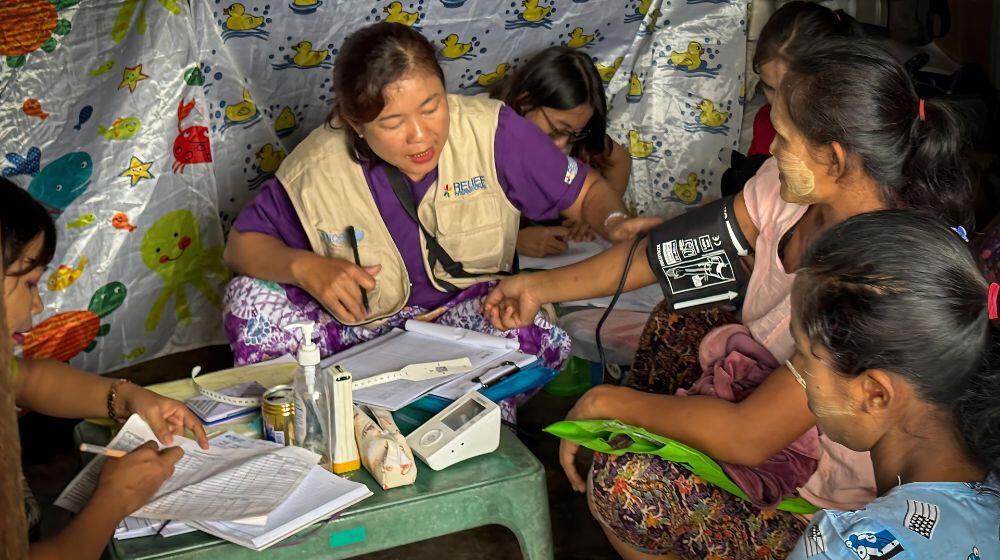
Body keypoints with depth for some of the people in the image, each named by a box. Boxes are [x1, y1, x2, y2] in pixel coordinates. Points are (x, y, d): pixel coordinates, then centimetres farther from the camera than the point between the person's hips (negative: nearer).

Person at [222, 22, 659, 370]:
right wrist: (304, 266, -25)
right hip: (361, 326, 1)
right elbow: (242, 243, -3)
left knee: (544, 339, -34)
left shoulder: (491, 131, -17)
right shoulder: (316, 170, -17)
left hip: (467, 314, -1)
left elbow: (586, 192, -4)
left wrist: (615, 223, -28)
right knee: (249, 298, -22)